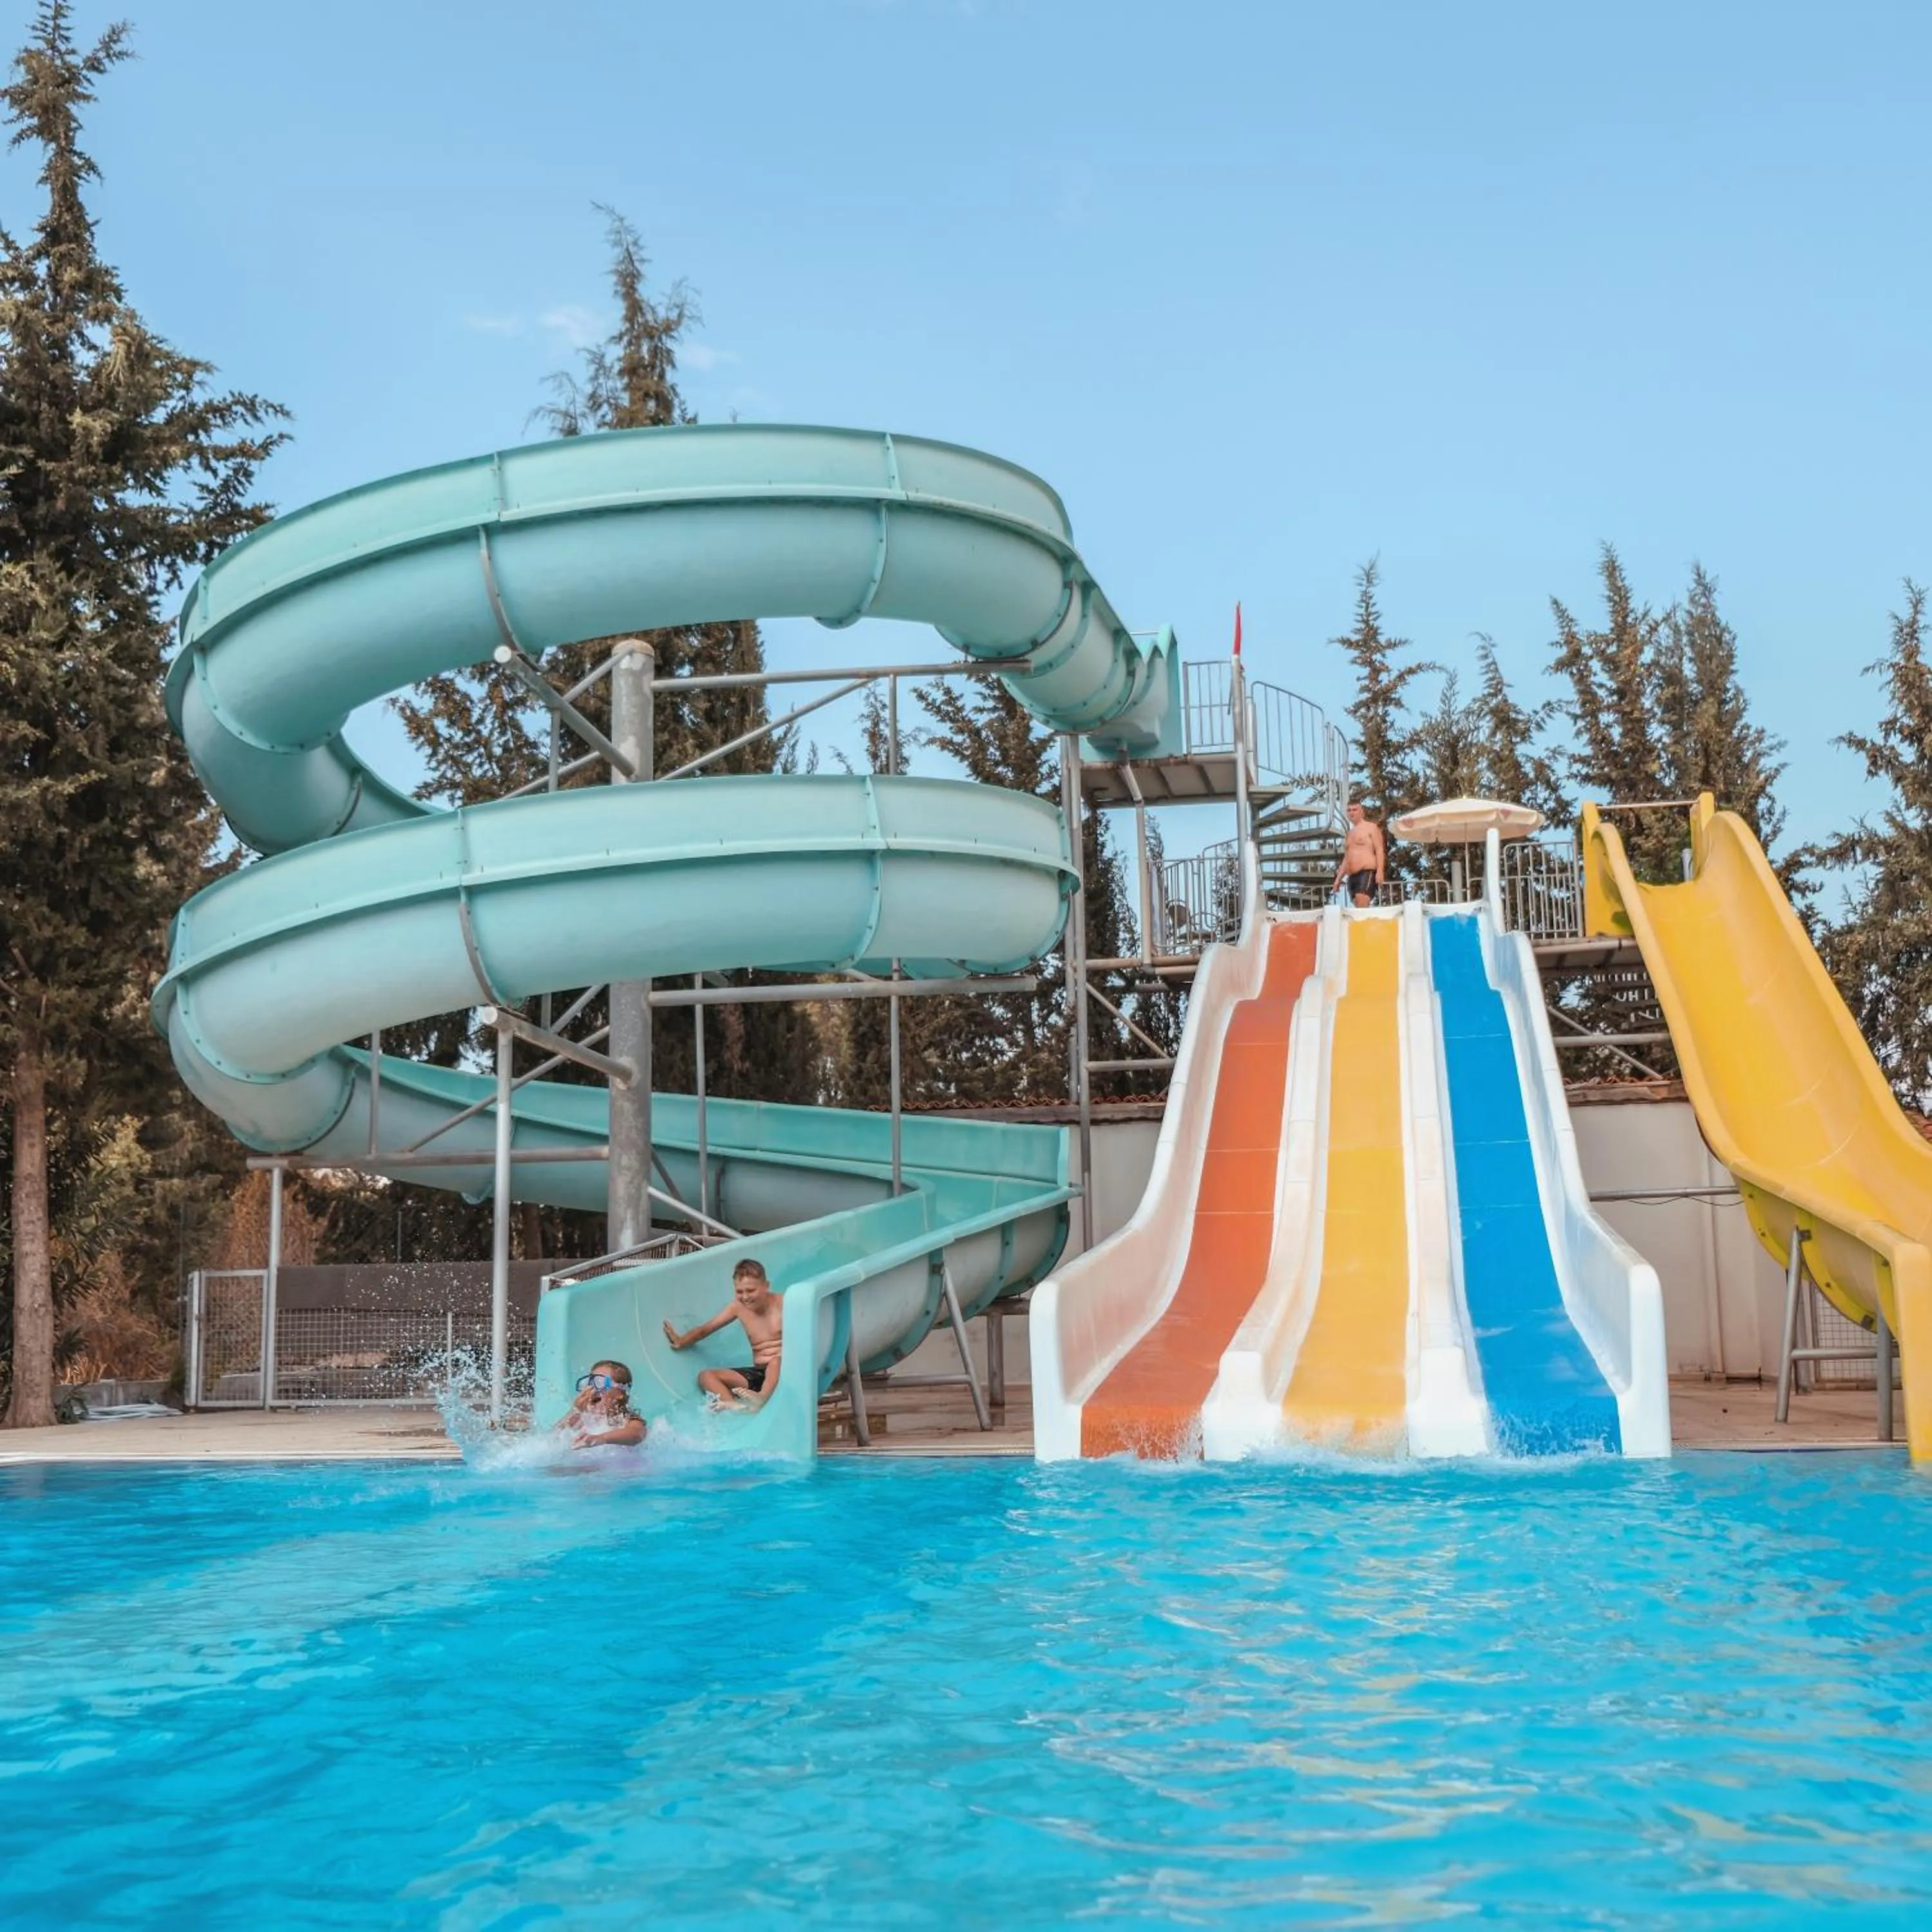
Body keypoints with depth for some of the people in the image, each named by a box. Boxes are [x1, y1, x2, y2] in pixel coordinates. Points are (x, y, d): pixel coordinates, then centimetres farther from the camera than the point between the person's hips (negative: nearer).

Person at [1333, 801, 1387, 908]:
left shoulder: (1371, 827, 5)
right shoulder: (1350, 833, 26)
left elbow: (1380, 850, -5)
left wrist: (1380, 871, -18)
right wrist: (1338, 878, 19)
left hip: (1367, 872, -8)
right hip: (1352, 876, 8)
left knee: (1362, 907, -24)